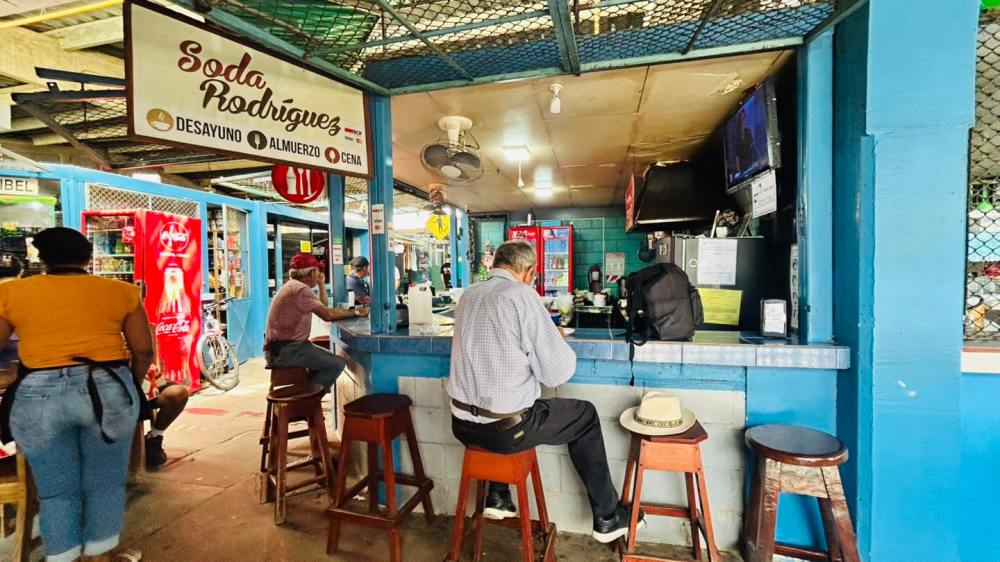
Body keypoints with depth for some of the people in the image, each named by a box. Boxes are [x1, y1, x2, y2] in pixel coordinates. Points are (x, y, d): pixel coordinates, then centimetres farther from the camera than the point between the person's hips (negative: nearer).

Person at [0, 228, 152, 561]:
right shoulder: (121, 291, 4)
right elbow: (144, 350, 4)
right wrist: (128, 385, 22)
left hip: (38, 396, 1)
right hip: (107, 390, 0)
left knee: (56, 492, 14)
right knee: (105, 486, 13)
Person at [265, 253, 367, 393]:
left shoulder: (295, 286, 16)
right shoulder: (300, 289, -17)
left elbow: (323, 308, 20)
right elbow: (328, 314, -25)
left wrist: (322, 284, 15)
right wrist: (356, 312, -14)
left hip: (284, 346, 11)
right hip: (285, 350, -11)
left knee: (329, 358, 23)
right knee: (337, 364, -13)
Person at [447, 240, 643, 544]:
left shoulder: (468, 295, 4)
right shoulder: (522, 295, -16)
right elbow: (558, 373, -14)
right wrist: (559, 344, 7)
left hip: (463, 425, 7)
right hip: (504, 430, -6)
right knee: (586, 416, 16)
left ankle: (497, 496, 35)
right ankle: (607, 518, 28)